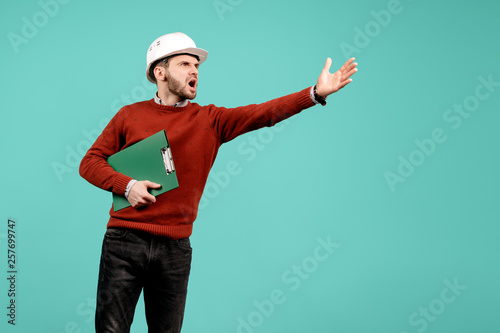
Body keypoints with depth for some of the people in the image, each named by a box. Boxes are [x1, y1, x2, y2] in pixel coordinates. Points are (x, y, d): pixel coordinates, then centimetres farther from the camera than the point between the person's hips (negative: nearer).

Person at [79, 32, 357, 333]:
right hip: (125, 241, -1)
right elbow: (90, 162, 7)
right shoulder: (130, 115, 5)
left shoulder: (211, 120, 5)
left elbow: (262, 113, -7)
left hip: (175, 248, 1)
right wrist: (127, 185, -11)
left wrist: (316, 94, -19)